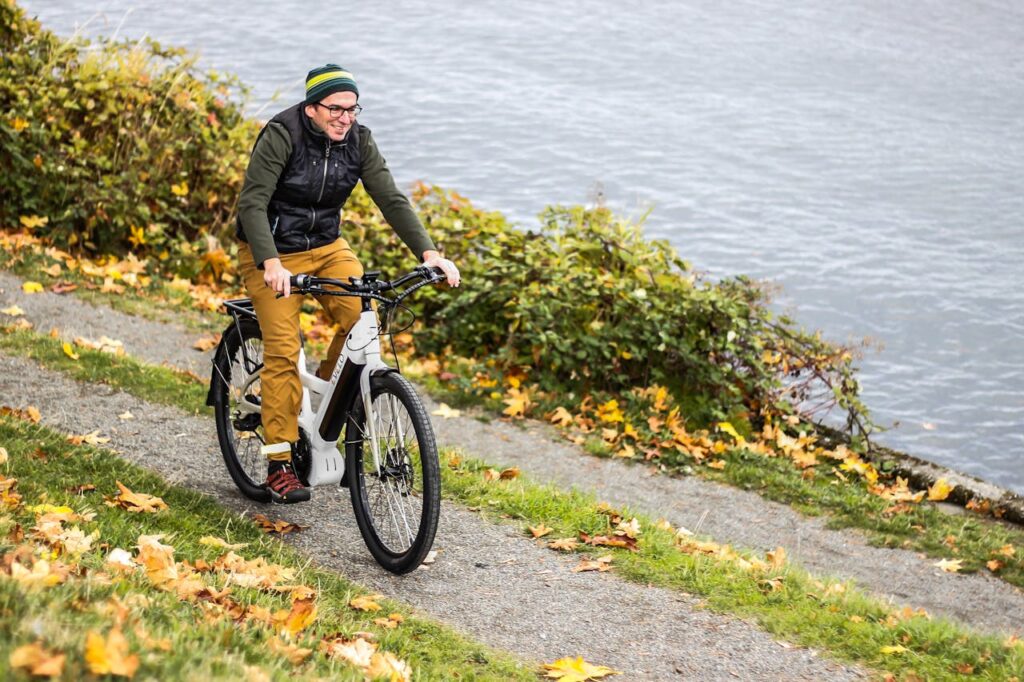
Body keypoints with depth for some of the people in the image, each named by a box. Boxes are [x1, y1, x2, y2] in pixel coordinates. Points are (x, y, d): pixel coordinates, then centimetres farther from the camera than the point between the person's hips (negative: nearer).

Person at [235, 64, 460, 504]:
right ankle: (279, 466, -6)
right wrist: (270, 263, -40)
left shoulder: (358, 141, -6)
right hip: (271, 254, -5)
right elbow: (252, 203, -26)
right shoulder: (281, 136, -20)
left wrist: (427, 252, -22)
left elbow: (391, 199, -9)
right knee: (283, 351, -13)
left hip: (328, 247, 5)